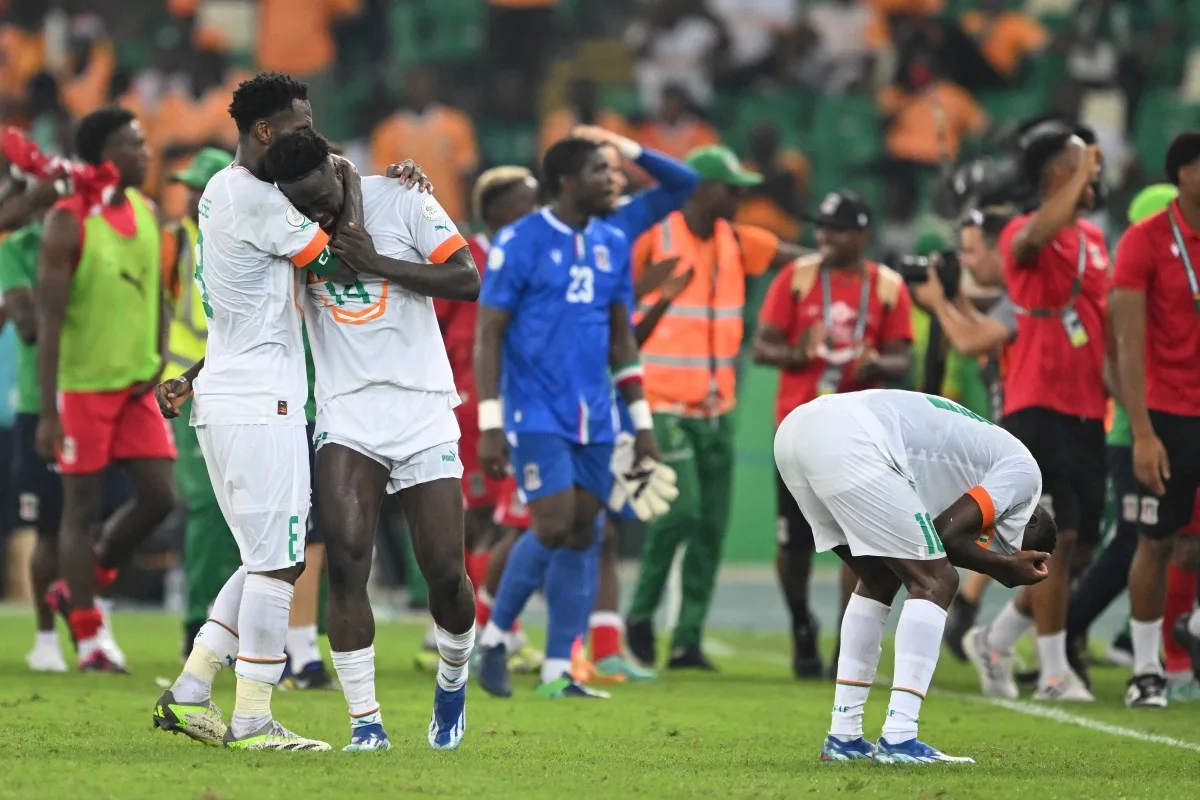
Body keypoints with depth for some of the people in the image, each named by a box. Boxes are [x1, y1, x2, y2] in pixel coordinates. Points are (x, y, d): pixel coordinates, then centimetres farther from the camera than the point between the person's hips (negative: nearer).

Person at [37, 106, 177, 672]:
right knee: (82, 508, 1)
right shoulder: (68, 222, -14)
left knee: (158, 497, 1)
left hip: (136, 385, 7)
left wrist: (157, 366, 2)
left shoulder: (147, 213, 7)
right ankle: (89, 637, 8)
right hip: (83, 385, -7)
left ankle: (80, 590, 21)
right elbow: (49, 318, -15)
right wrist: (48, 411, -17)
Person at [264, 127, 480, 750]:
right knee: (345, 558, -17)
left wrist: (376, 262, -15)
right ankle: (364, 719, -11)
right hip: (346, 415, 1)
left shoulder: (399, 201, -5)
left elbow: (468, 282, -9)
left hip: (422, 411, -1)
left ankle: (452, 682, 29)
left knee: (445, 573, -2)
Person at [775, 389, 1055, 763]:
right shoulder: (1023, 472, 8)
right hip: (847, 444, -10)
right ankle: (898, 739, -7)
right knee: (933, 583, 0)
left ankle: (843, 736, 22)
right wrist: (1003, 566, 12)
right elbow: (945, 534, -2)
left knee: (880, 578, 23)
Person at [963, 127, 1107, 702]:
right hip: (1038, 408, -8)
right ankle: (1054, 673, -4)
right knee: (1058, 537, -11)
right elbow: (1034, 238, -34)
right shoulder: (1025, 235, -8)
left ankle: (995, 642, 23)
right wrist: (1082, 174, -26)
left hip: (1087, 411, 8)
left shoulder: (1094, 239, 16)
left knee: (1078, 550, 8)